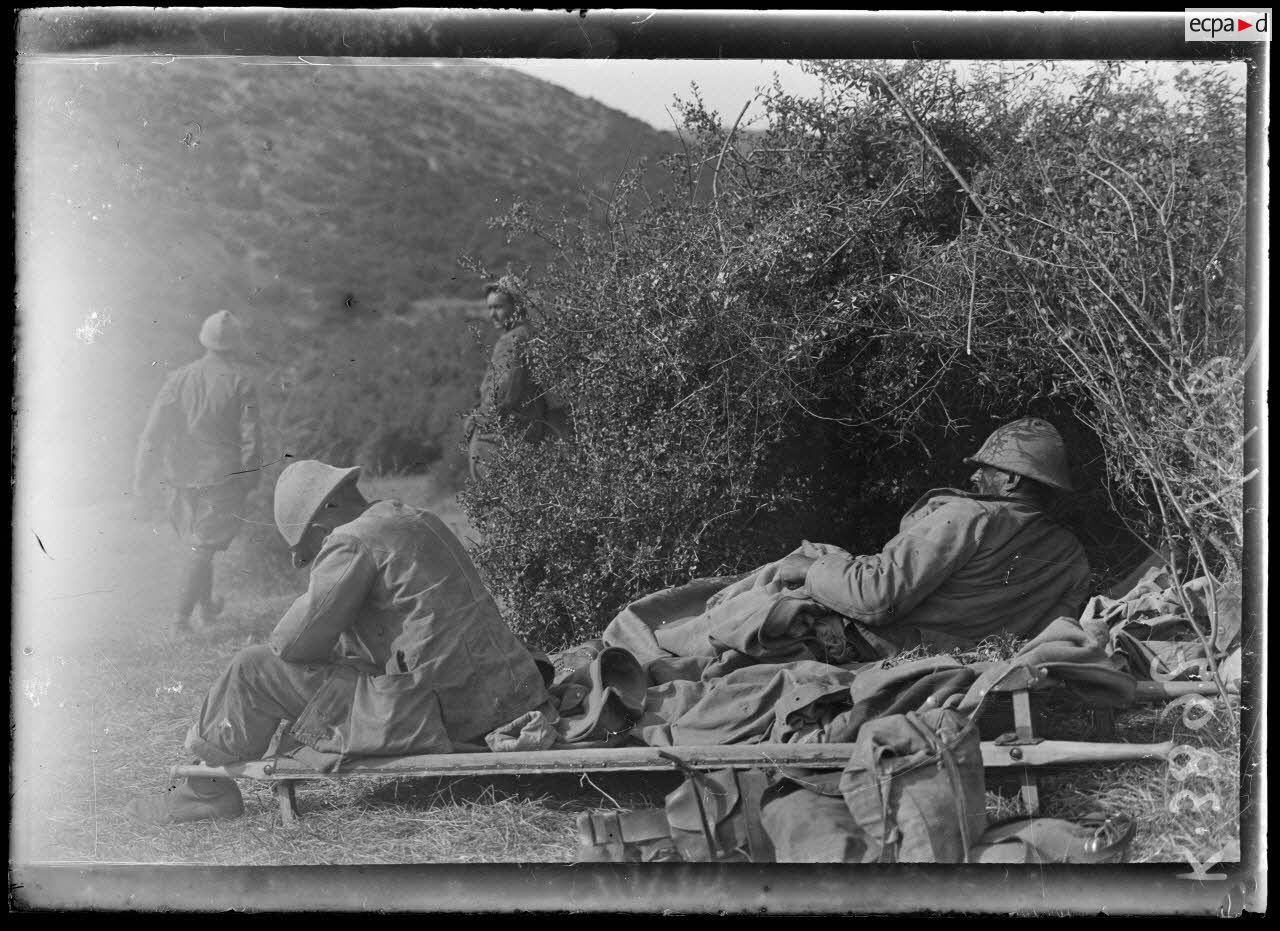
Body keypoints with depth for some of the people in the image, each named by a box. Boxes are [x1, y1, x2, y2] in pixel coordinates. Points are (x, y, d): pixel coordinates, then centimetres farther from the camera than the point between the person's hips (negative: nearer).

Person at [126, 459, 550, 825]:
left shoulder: (352, 542, -10)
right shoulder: (419, 521, 18)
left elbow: (295, 641, -10)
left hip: (430, 714, -9)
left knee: (256, 669, 3)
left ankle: (205, 790, 18)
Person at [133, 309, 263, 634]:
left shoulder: (179, 379, 0)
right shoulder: (241, 383, -8)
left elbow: (153, 434, -1)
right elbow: (251, 439, -9)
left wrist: (143, 484, 3)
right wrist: (249, 482, 2)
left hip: (181, 477, 4)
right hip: (221, 479, -3)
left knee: (197, 543, 21)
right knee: (202, 549, 2)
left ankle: (207, 606, 36)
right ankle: (182, 616, -5)